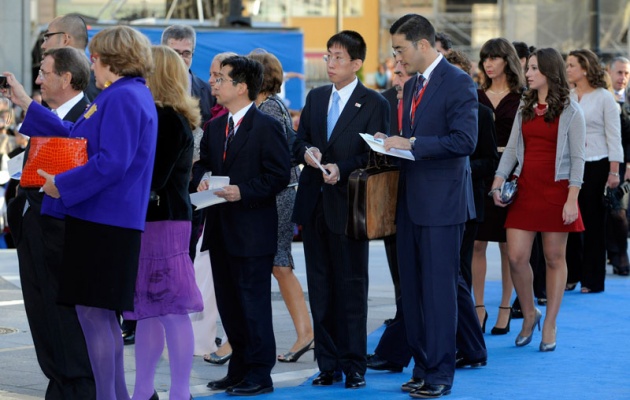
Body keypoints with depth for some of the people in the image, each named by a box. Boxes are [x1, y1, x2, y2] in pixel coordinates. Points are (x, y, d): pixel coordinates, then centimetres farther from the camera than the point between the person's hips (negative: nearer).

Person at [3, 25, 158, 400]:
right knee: (102, 315, 15)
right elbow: (76, 137, 24)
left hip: (104, 222, -11)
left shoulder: (122, 97, -16)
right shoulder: (129, 95, 18)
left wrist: (60, 185, -17)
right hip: (105, 218, 11)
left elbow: (111, 162, -25)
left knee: (93, 313, -7)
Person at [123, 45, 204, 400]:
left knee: (171, 310, -6)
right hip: (156, 220, 10)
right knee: (147, 310, 13)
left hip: (163, 221, -10)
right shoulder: (167, 116, 15)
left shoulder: (167, 118, -13)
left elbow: (154, 178, -19)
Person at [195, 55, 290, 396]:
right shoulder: (214, 127, 13)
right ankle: (239, 370, 21)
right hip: (220, 228, 8)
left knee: (254, 303, -4)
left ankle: (259, 375, 3)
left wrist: (243, 191, -21)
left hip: (253, 230, -8)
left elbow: (279, 175, -13)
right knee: (228, 304, 12)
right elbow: (203, 163, 19)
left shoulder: (266, 127, -9)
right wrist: (202, 179, -3)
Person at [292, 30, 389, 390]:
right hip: (314, 204, 5)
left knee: (352, 288, 0)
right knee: (320, 289, 8)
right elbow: (299, 141, 15)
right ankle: (329, 364, 14)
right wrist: (306, 152, -7)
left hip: (348, 205, -5)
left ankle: (354, 366, 7)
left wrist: (342, 169, -21)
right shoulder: (316, 97, 13)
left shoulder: (374, 103, -3)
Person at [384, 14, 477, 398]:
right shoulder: (412, 86, 17)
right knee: (412, 290, 10)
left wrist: (411, 144, -19)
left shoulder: (458, 83, -10)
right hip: (412, 203, 9)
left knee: (439, 290, -4)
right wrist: (394, 144, 3)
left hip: (442, 203, -9)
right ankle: (423, 367, 18)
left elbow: (465, 141, -20)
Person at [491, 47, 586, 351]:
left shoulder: (570, 111, -2)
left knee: (554, 258, 3)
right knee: (516, 257, -3)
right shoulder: (525, 108, 12)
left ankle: (550, 326, 11)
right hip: (525, 189, 4)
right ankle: (529, 314, 18)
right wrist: (498, 182, -3)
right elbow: (511, 148, 10)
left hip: (556, 190, -4)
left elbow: (578, 158, -6)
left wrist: (572, 199, -13)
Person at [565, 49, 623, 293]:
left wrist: (614, 173, -8)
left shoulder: (604, 97, -3)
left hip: (595, 167, -3)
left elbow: (614, 137, -3)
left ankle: (593, 279, 9)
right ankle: (571, 275, 13)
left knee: (593, 222, 2)